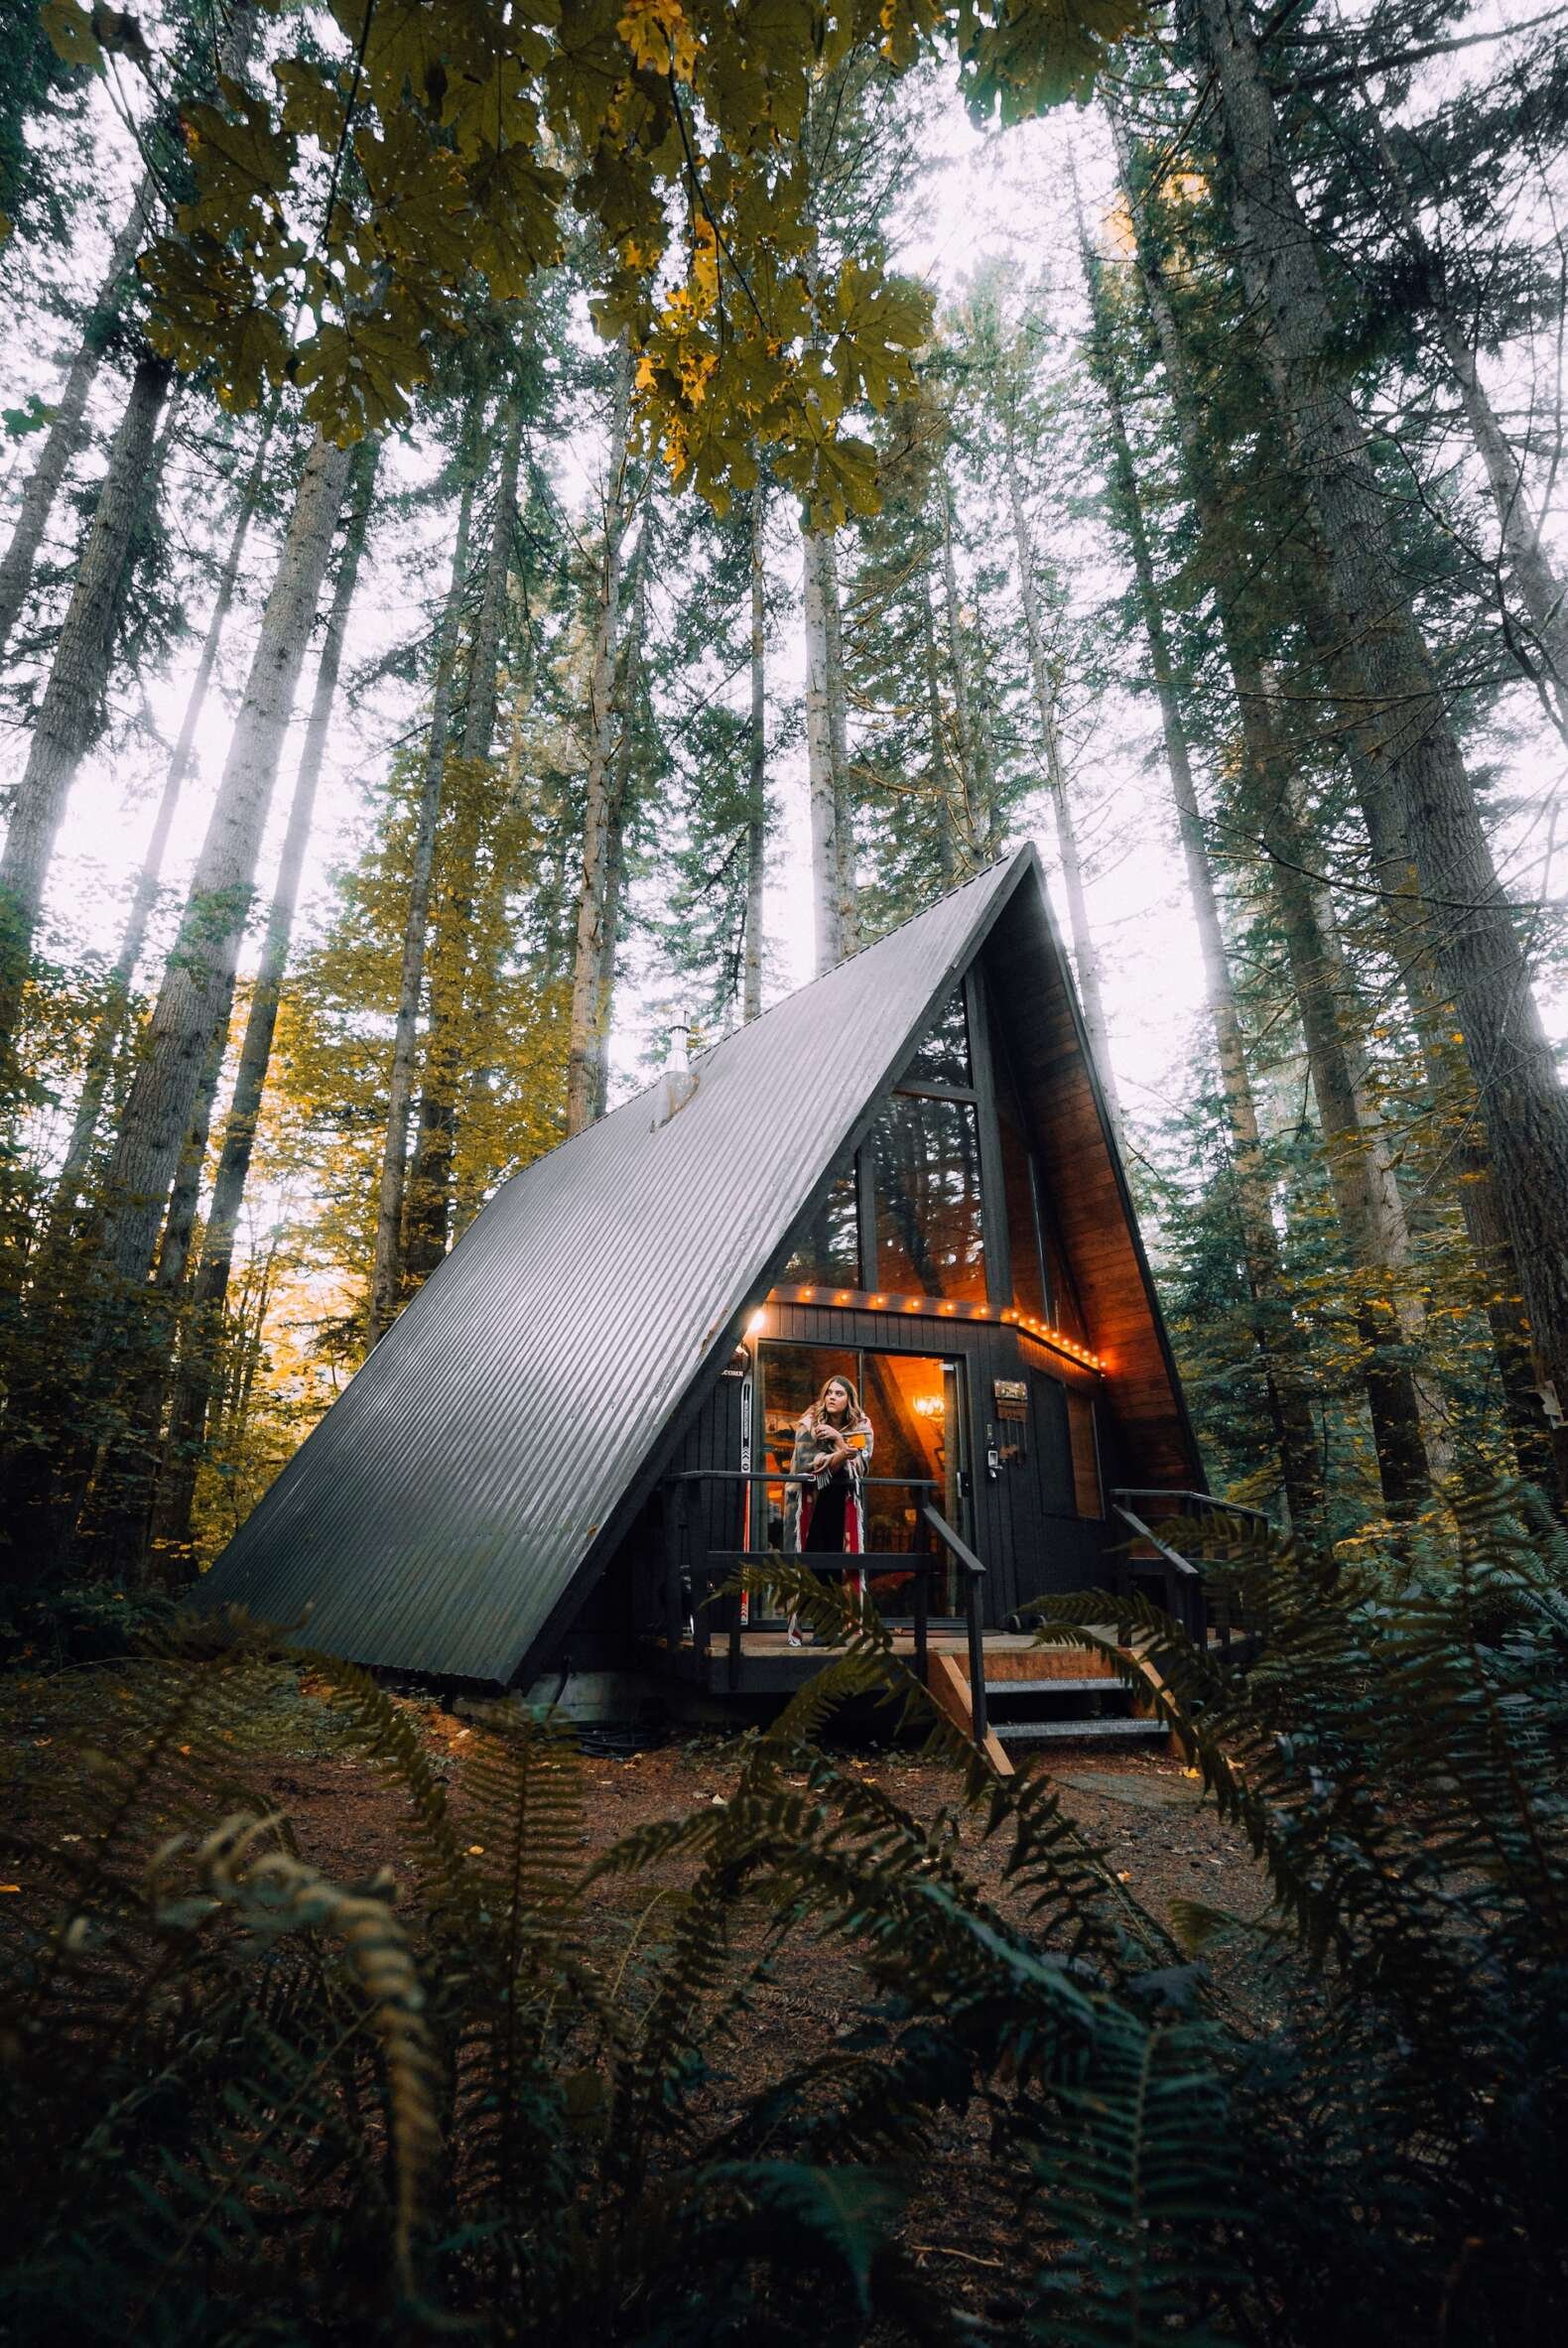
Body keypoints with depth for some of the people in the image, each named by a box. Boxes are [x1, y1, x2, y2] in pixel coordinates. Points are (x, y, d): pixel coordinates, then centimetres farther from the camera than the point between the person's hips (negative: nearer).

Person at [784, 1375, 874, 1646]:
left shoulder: (861, 1427, 1)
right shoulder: (809, 1424, -5)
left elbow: (861, 1468, -9)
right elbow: (804, 1464, -15)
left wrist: (838, 1440, -18)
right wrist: (839, 1455, -27)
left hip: (844, 1505, 2)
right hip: (810, 1504, -2)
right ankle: (799, 1629, -1)